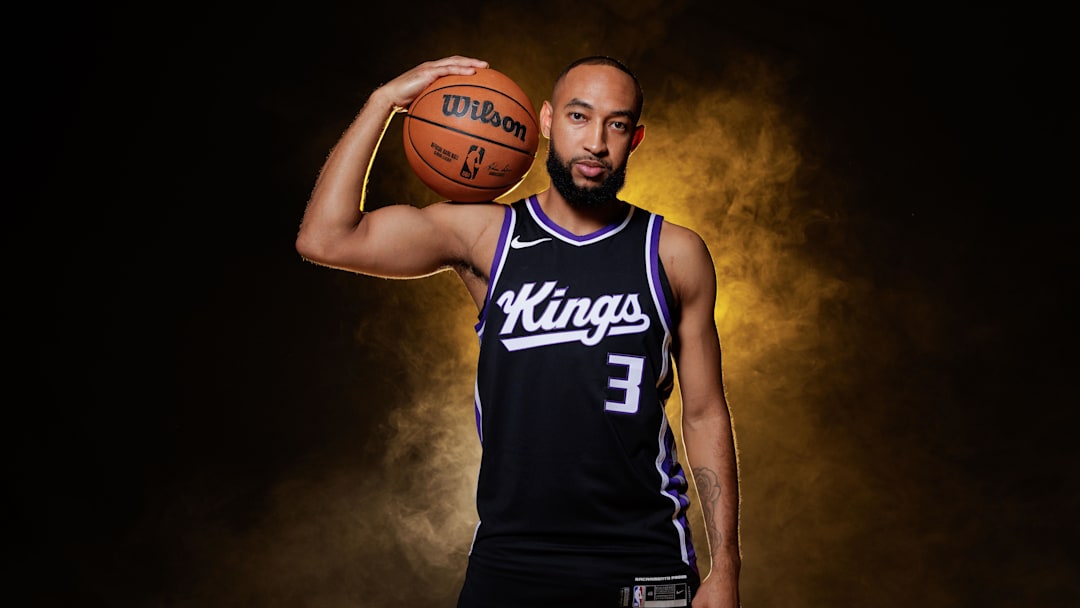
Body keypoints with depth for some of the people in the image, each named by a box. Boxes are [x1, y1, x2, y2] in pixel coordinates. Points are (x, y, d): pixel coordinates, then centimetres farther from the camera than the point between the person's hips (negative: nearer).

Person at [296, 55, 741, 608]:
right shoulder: (486, 234, -1)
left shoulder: (675, 255, 0)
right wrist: (384, 101, -10)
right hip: (507, 561, 1)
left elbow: (705, 416, 2)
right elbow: (325, 239, -11)